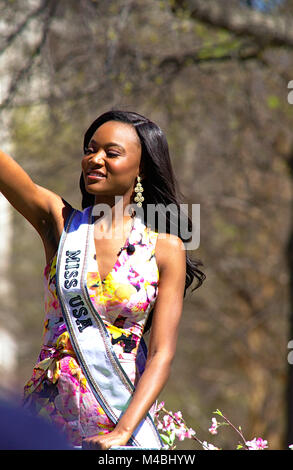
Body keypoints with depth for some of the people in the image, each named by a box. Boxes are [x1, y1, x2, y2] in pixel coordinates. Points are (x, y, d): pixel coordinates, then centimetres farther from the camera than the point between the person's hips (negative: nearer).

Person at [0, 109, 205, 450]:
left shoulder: (166, 249, -1)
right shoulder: (59, 222, 2)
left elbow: (162, 355, -7)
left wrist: (123, 431, -18)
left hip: (123, 415, -1)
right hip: (49, 414, 1)